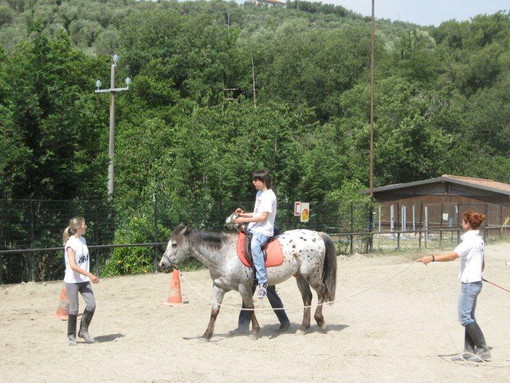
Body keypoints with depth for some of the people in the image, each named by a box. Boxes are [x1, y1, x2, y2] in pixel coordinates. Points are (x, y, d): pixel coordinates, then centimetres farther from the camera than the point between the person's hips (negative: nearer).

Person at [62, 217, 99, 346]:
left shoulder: (83, 240, 9)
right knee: (74, 309, -1)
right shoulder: (71, 244, -15)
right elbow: (73, 265, -22)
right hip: (72, 281, -7)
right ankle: (71, 337, 12)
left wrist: (89, 276, 12)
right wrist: (90, 275, -24)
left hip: (84, 280, 7)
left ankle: (83, 331, 12)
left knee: (91, 304, -5)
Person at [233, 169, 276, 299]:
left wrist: (244, 220, -16)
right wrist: (243, 214, 10)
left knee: (254, 245, -38)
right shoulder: (259, 194, 19)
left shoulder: (269, 196, -11)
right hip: (253, 228, 11)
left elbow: (263, 216, -18)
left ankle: (263, 282, -41)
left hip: (263, 230, -11)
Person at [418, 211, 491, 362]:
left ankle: (483, 350, -3)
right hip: (476, 282, 10)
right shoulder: (479, 240, 13)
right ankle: (469, 351, 14)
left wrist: (432, 258, -34)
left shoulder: (470, 240, -16)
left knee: (466, 318, -6)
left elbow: (453, 255, -29)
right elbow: (482, 264, 21)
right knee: (468, 318, 12)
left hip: (469, 283, -10)